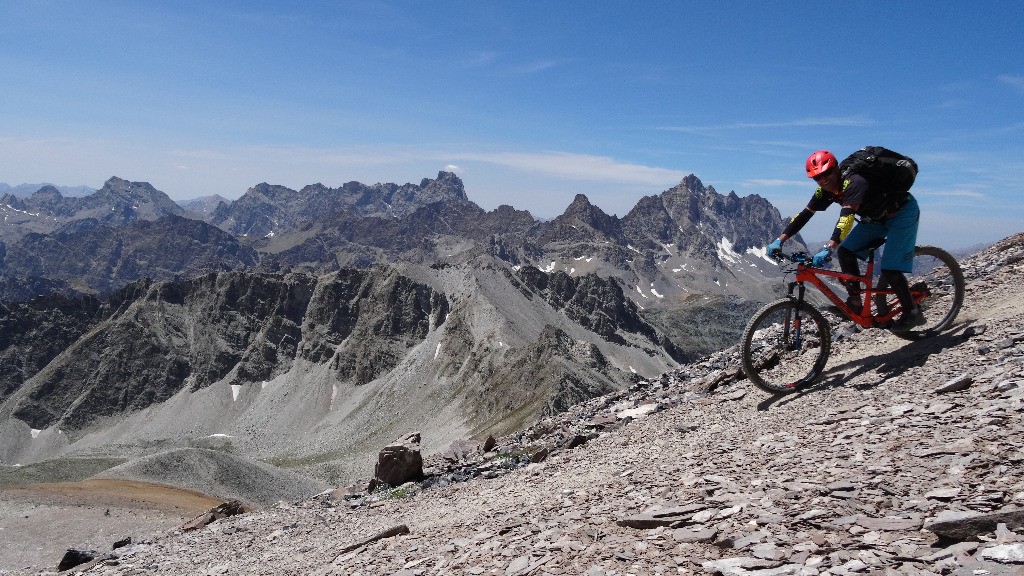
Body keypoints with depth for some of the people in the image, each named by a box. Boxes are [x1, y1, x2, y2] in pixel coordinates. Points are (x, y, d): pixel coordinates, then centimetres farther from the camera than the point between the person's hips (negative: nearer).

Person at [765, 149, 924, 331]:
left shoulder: (854, 183, -34)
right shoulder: (826, 191, -10)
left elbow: (846, 216, -47)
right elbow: (804, 214, -9)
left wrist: (828, 248, -57)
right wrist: (779, 241, -16)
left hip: (902, 212, -8)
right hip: (876, 217, 8)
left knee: (890, 269, -17)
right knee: (845, 252, -7)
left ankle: (912, 313, 1)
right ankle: (855, 301, 2)